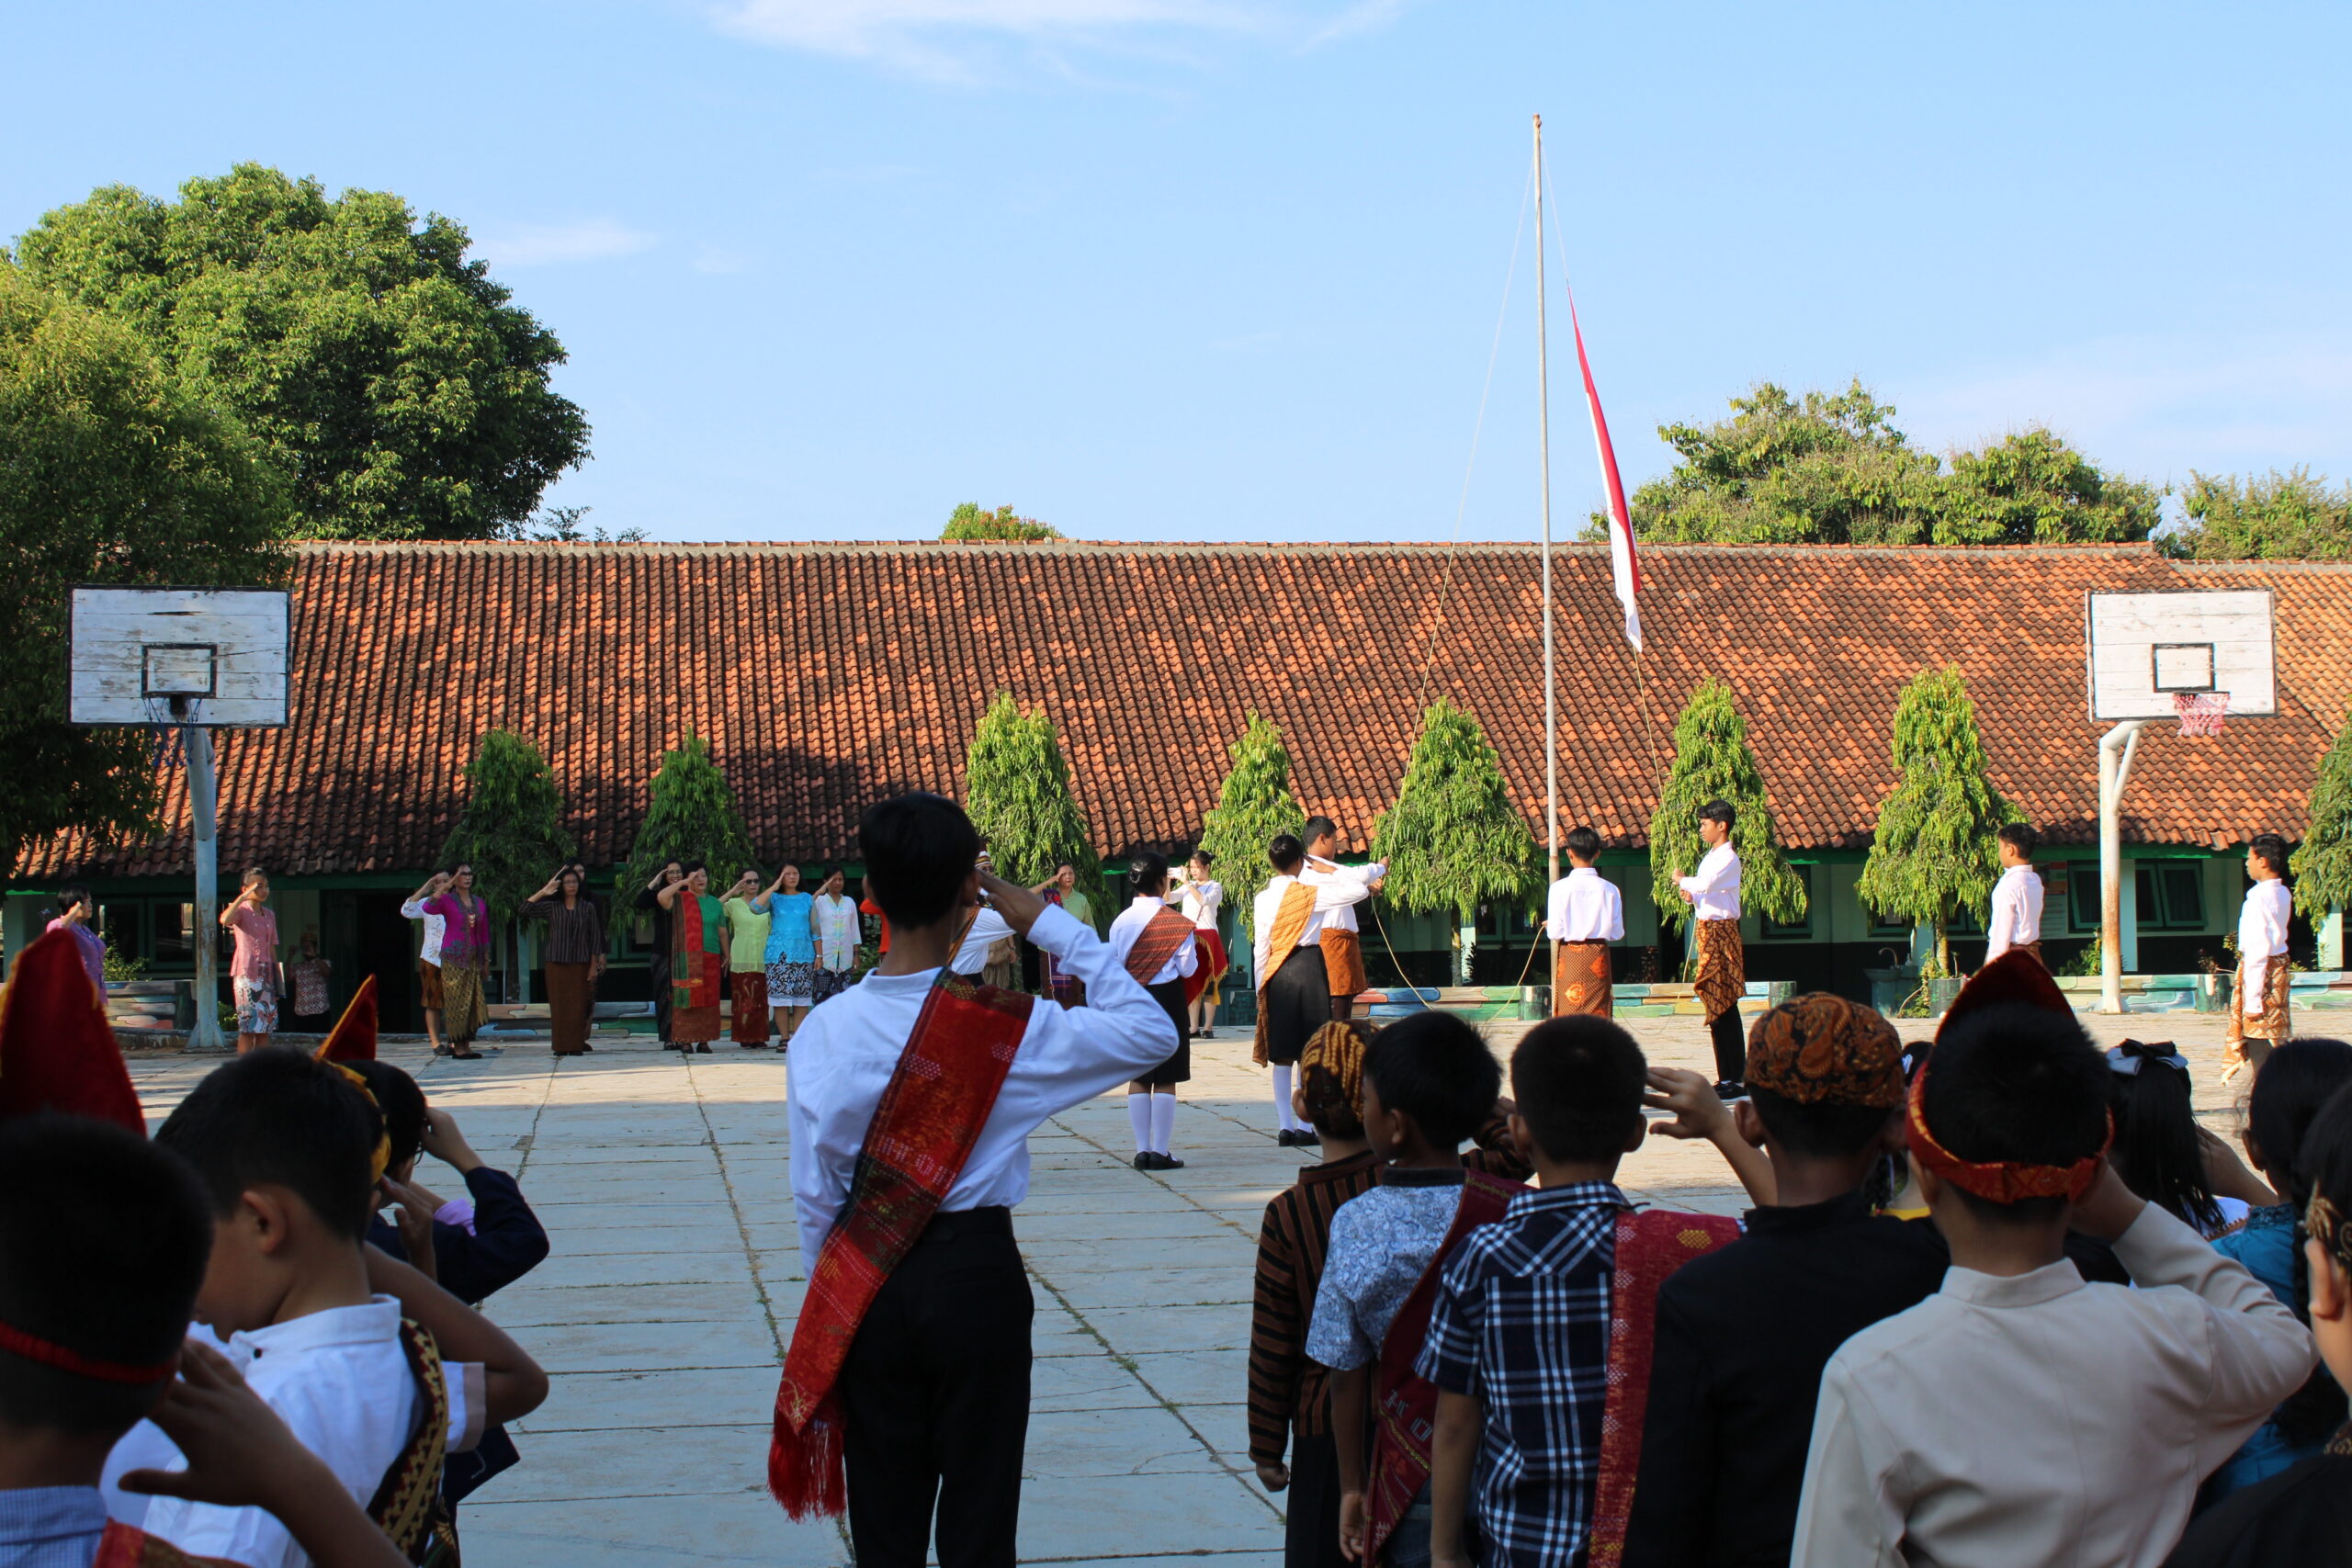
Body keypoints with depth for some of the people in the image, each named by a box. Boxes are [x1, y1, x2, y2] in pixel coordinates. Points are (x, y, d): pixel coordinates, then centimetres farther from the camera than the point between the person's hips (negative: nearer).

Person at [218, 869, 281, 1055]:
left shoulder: (270, 915, 16)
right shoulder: (241, 910, -3)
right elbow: (225, 919, -28)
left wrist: (277, 980, 14)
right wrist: (243, 897, -24)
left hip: (266, 975, 6)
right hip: (246, 973, -6)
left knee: (266, 1027, 4)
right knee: (248, 1026, -10)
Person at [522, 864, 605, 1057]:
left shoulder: (588, 907, 5)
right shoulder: (551, 907, 4)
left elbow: (595, 937, 5)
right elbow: (525, 910, -6)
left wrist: (594, 964, 1)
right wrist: (543, 892, -11)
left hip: (580, 963, 0)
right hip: (556, 963, 0)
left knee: (579, 1004, -1)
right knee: (559, 1004, -1)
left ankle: (576, 1044, 5)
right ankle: (561, 1046, 3)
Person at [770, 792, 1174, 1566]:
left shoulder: (825, 1029, -6)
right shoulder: (1006, 1029, -14)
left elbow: (814, 1194, 0)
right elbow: (1152, 1032, -4)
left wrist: (838, 1295, 15)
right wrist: (1053, 926, -5)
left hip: (866, 1286, 3)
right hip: (977, 1274, -2)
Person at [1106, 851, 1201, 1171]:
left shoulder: (1120, 922, -1)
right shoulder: (1176, 922, -11)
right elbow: (1188, 968, -7)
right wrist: (1193, 950, 11)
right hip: (1167, 999, -4)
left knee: (1138, 1079, 9)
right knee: (1166, 1080, 1)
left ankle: (1142, 1149, 9)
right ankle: (1160, 1151, 1)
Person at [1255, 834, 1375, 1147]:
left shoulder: (1262, 899, 2)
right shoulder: (1310, 894, -8)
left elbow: (1260, 948, 4)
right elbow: (1359, 890, -8)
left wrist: (1260, 988, 11)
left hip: (1276, 974, 3)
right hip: (1309, 967, -3)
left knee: (1281, 1055, 8)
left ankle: (1284, 1127, 6)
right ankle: (1305, 1127, -2)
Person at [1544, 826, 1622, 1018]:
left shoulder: (1560, 888, -10)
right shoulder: (1610, 889, -3)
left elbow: (1556, 932, -10)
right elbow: (1617, 933, 1)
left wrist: (1549, 925, 13)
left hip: (1570, 956, -2)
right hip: (1599, 958, 2)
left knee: (1569, 1011, 2)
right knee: (1598, 1013, 5)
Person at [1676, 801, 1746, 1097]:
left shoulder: (1728, 858, -12)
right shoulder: (1710, 857, 17)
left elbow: (1706, 883, -29)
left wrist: (1683, 881, -10)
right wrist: (1692, 896, 2)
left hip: (1721, 931, -10)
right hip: (1706, 929, 10)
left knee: (1722, 1005, -10)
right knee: (1716, 1006, 10)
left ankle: (1732, 1078, -9)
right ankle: (1728, 1076, 15)